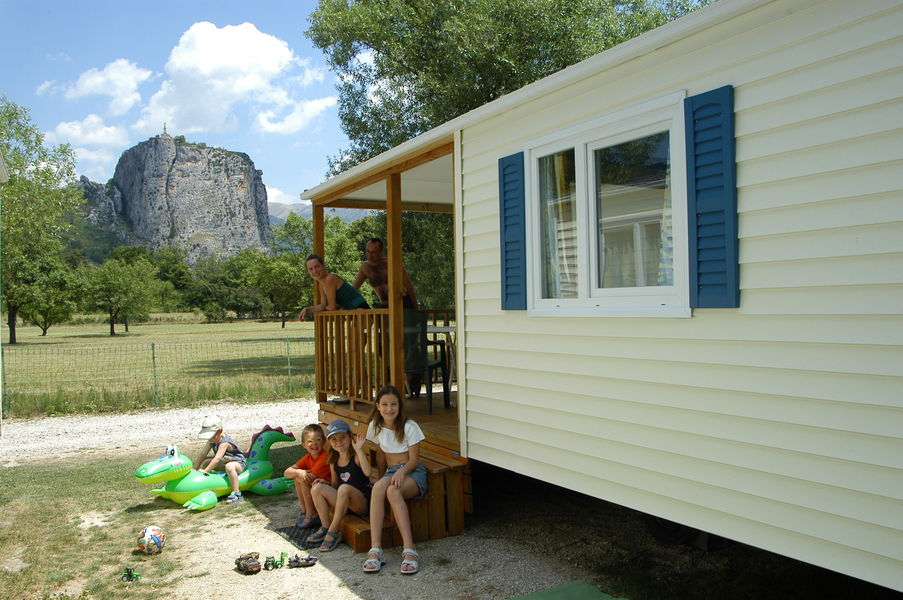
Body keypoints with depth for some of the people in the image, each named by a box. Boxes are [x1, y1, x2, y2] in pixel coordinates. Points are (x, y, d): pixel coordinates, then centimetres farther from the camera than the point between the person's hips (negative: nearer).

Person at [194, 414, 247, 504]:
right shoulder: (211, 441, -2)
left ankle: (236, 493, -38)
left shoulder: (224, 442, -29)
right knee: (205, 462, 9)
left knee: (229, 466, -42)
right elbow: (203, 455, 0)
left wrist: (205, 471, -36)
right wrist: (195, 469, -4)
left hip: (239, 463, -9)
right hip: (224, 463, 9)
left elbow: (217, 459, -36)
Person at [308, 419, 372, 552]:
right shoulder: (334, 461, 10)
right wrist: (325, 484, -2)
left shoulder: (356, 456, -8)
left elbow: (367, 472, -29)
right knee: (317, 488, -10)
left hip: (362, 502, -6)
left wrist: (359, 450, -33)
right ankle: (325, 527, -6)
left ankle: (333, 531, -24)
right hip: (344, 502, 6)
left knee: (344, 488, -35)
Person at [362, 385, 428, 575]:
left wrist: (402, 471, -28)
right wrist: (380, 477, -3)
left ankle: (409, 550, -42)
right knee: (378, 487, -33)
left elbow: (414, 460, -8)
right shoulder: (375, 426, 6)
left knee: (393, 490, -37)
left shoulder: (409, 427, -8)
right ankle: (375, 549, -40)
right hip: (391, 471, 4)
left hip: (413, 473, -3)